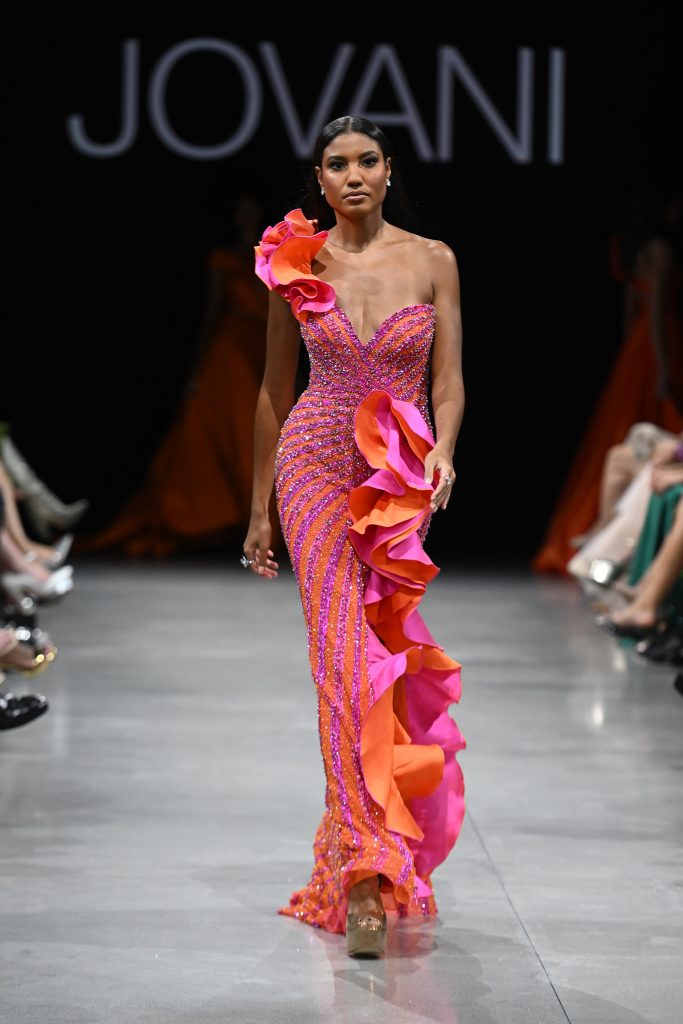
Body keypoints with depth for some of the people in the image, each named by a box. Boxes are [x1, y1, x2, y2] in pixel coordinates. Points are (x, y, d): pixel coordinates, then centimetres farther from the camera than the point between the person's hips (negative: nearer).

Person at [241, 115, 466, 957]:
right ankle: (367, 876, -18)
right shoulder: (296, 264, 3)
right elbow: (275, 391, 9)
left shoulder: (433, 261, 2)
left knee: (384, 657, 5)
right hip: (316, 466, -1)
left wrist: (442, 451, -18)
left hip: (401, 478, 2)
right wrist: (259, 509, 11)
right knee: (347, 656, -14)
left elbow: (448, 381, 3)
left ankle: (356, 847, 22)